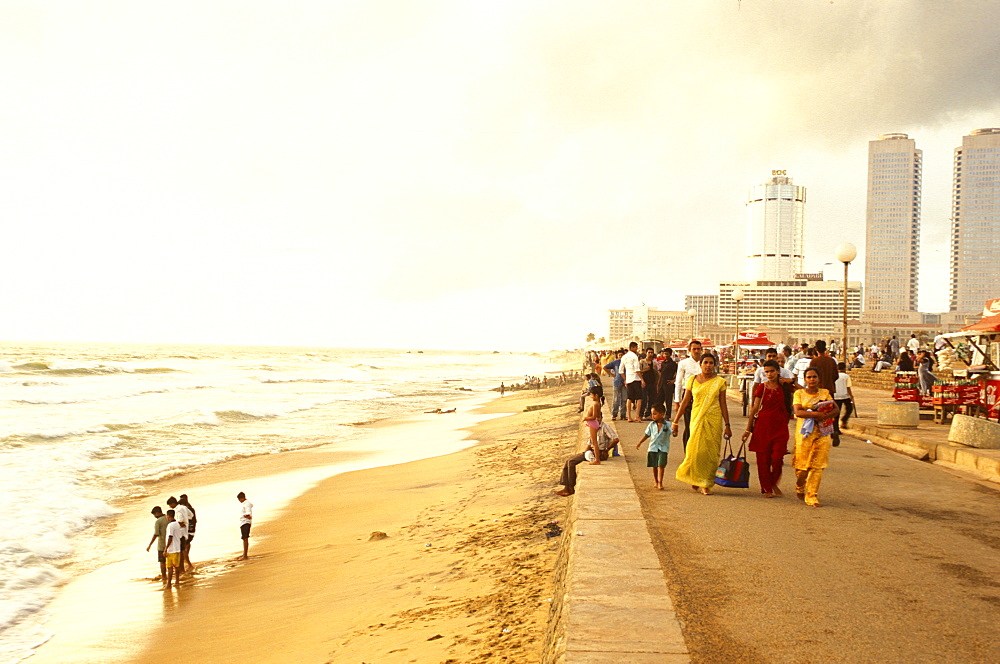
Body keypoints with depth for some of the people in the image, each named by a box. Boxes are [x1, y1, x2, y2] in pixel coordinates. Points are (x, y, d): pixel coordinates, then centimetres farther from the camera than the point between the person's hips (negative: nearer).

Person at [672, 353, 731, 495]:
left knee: (711, 452, -1)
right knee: (696, 450, -6)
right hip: (696, 419, 0)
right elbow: (685, 402, 8)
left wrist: (727, 425, 3)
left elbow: (723, 405, 5)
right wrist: (675, 422, 7)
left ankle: (706, 484, 12)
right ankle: (695, 478, 21)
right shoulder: (692, 380, 5)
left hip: (714, 420, 0)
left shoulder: (719, 382, 3)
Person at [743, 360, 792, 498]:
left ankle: (774, 483, 20)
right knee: (763, 458, 1)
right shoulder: (762, 388, 1)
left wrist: (792, 382, 1)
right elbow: (754, 408, 2)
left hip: (780, 426, 1)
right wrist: (748, 429, 1)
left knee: (777, 457, -7)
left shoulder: (785, 387, 6)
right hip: (763, 425, -1)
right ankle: (767, 488, 15)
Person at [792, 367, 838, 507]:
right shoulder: (799, 393, 4)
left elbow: (836, 410, 2)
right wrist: (815, 414, -22)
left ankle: (812, 496, 3)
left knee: (817, 466, -3)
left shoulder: (825, 393, 12)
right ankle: (799, 489, 29)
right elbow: (798, 412, -10)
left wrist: (825, 416, -18)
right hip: (804, 433, -2)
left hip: (822, 434, 2)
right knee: (802, 465, 0)